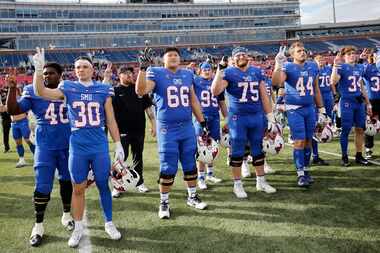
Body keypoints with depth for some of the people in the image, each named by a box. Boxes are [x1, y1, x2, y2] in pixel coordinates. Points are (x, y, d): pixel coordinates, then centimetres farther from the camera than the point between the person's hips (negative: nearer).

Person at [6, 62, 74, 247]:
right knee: (42, 186, -3)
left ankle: (66, 215, 35)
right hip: (45, 146, -2)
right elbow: (13, 110, -8)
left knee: (67, 181, 14)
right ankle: (38, 226, 14)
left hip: (68, 145, 2)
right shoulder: (33, 91, 0)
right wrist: (12, 88, -19)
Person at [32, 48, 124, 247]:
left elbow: (110, 120, 4)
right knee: (78, 188, 10)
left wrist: (118, 145, 3)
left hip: (100, 146, 0)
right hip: (78, 147, 0)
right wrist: (38, 69, -24)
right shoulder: (68, 88, 2)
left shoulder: (103, 89, 2)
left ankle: (109, 223, 27)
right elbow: (41, 92, -11)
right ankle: (78, 228, 25)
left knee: (103, 186, 9)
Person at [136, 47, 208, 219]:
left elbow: (193, 100, 16)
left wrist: (202, 122, 15)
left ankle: (192, 197, 30)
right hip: (167, 129, -4)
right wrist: (143, 68, -29)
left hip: (187, 127, 4)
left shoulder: (187, 74, 10)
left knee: (190, 165, 13)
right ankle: (164, 202, 17)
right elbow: (140, 91, -21)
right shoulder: (156, 73, -4)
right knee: (168, 168, 1)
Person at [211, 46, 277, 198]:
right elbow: (215, 92, -18)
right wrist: (220, 69, -23)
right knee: (237, 152, 3)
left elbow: (264, 95, 13)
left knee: (258, 150, 12)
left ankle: (261, 182, 25)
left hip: (257, 116, 5)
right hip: (238, 117, -4)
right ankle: (237, 184, 14)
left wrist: (270, 117, 10)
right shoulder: (229, 73, -4)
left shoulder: (256, 72, 11)